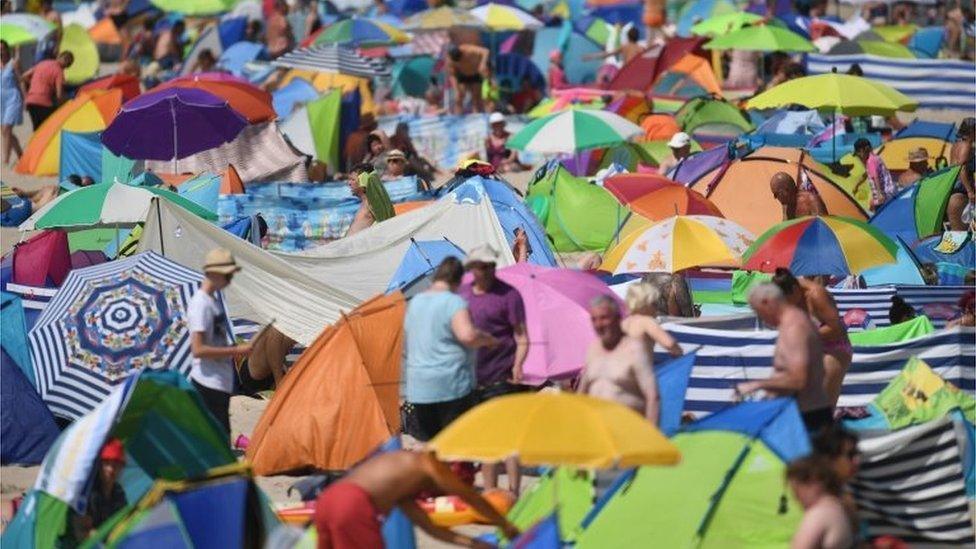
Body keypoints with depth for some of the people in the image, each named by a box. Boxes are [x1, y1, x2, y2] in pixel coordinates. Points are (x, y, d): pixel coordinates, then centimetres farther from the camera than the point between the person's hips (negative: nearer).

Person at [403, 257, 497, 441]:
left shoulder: (414, 302, 13)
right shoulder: (454, 302, -10)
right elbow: (467, 335, -24)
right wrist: (486, 339, -6)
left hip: (418, 386, 7)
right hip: (452, 384, -7)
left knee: (428, 441, 10)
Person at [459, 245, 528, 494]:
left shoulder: (507, 295, -6)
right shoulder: (463, 293, 10)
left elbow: (521, 337, -7)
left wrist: (518, 365, -23)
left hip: (500, 378, -6)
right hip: (471, 377, 6)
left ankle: (513, 494, -9)